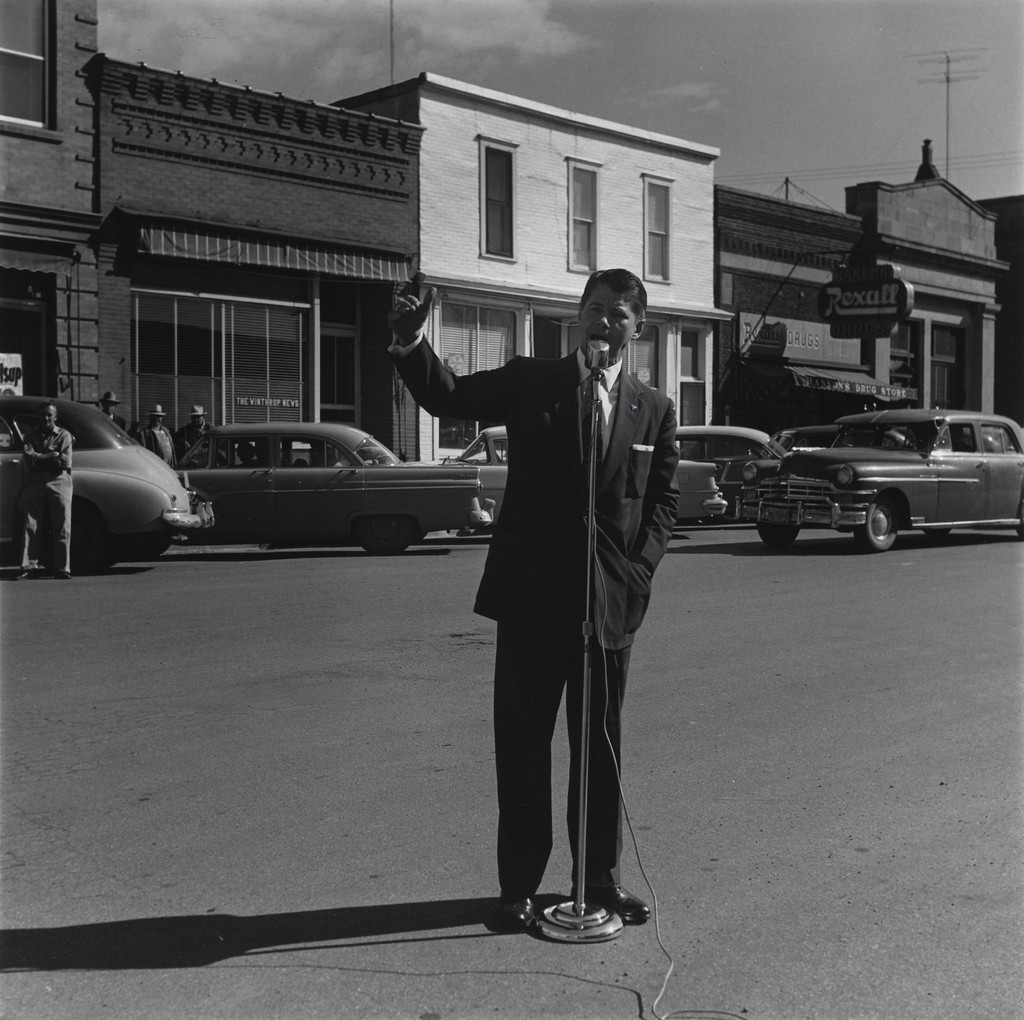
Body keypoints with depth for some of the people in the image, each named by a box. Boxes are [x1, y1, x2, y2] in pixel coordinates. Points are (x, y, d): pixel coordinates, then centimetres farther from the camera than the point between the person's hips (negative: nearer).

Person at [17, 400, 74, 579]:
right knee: (32, 526, -6)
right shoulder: (31, 435, 14)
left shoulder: (64, 435, 10)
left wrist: (40, 457, -5)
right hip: (35, 484, 1)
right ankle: (30, 565, -7)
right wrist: (52, 455, -12)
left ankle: (62, 568, -2)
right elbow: (30, 461, 0)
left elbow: (66, 462, -4)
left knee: (62, 529, -4)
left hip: (59, 483, -1)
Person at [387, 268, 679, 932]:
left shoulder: (654, 410, 7)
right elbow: (450, 396, -10)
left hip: (610, 602, 2)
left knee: (602, 747, 12)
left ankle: (601, 879, 26)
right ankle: (519, 887, 17)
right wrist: (412, 344, -28)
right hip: (531, 597, -2)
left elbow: (665, 500, 9)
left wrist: (637, 571, -4)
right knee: (523, 746, 5)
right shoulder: (531, 384, 2)